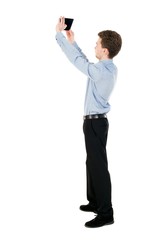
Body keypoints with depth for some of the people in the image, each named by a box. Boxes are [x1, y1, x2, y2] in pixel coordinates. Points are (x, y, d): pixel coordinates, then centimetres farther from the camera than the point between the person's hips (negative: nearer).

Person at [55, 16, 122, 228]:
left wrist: (59, 34, -8)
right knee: (92, 163, 19)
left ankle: (106, 214, 2)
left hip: (95, 122, -10)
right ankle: (95, 202, 33)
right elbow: (85, 61, 21)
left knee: (99, 167, -5)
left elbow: (78, 60, -17)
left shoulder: (102, 71, -22)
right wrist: (72, 41, 20)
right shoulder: (109, 68, 7)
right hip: (95, 121, 10)